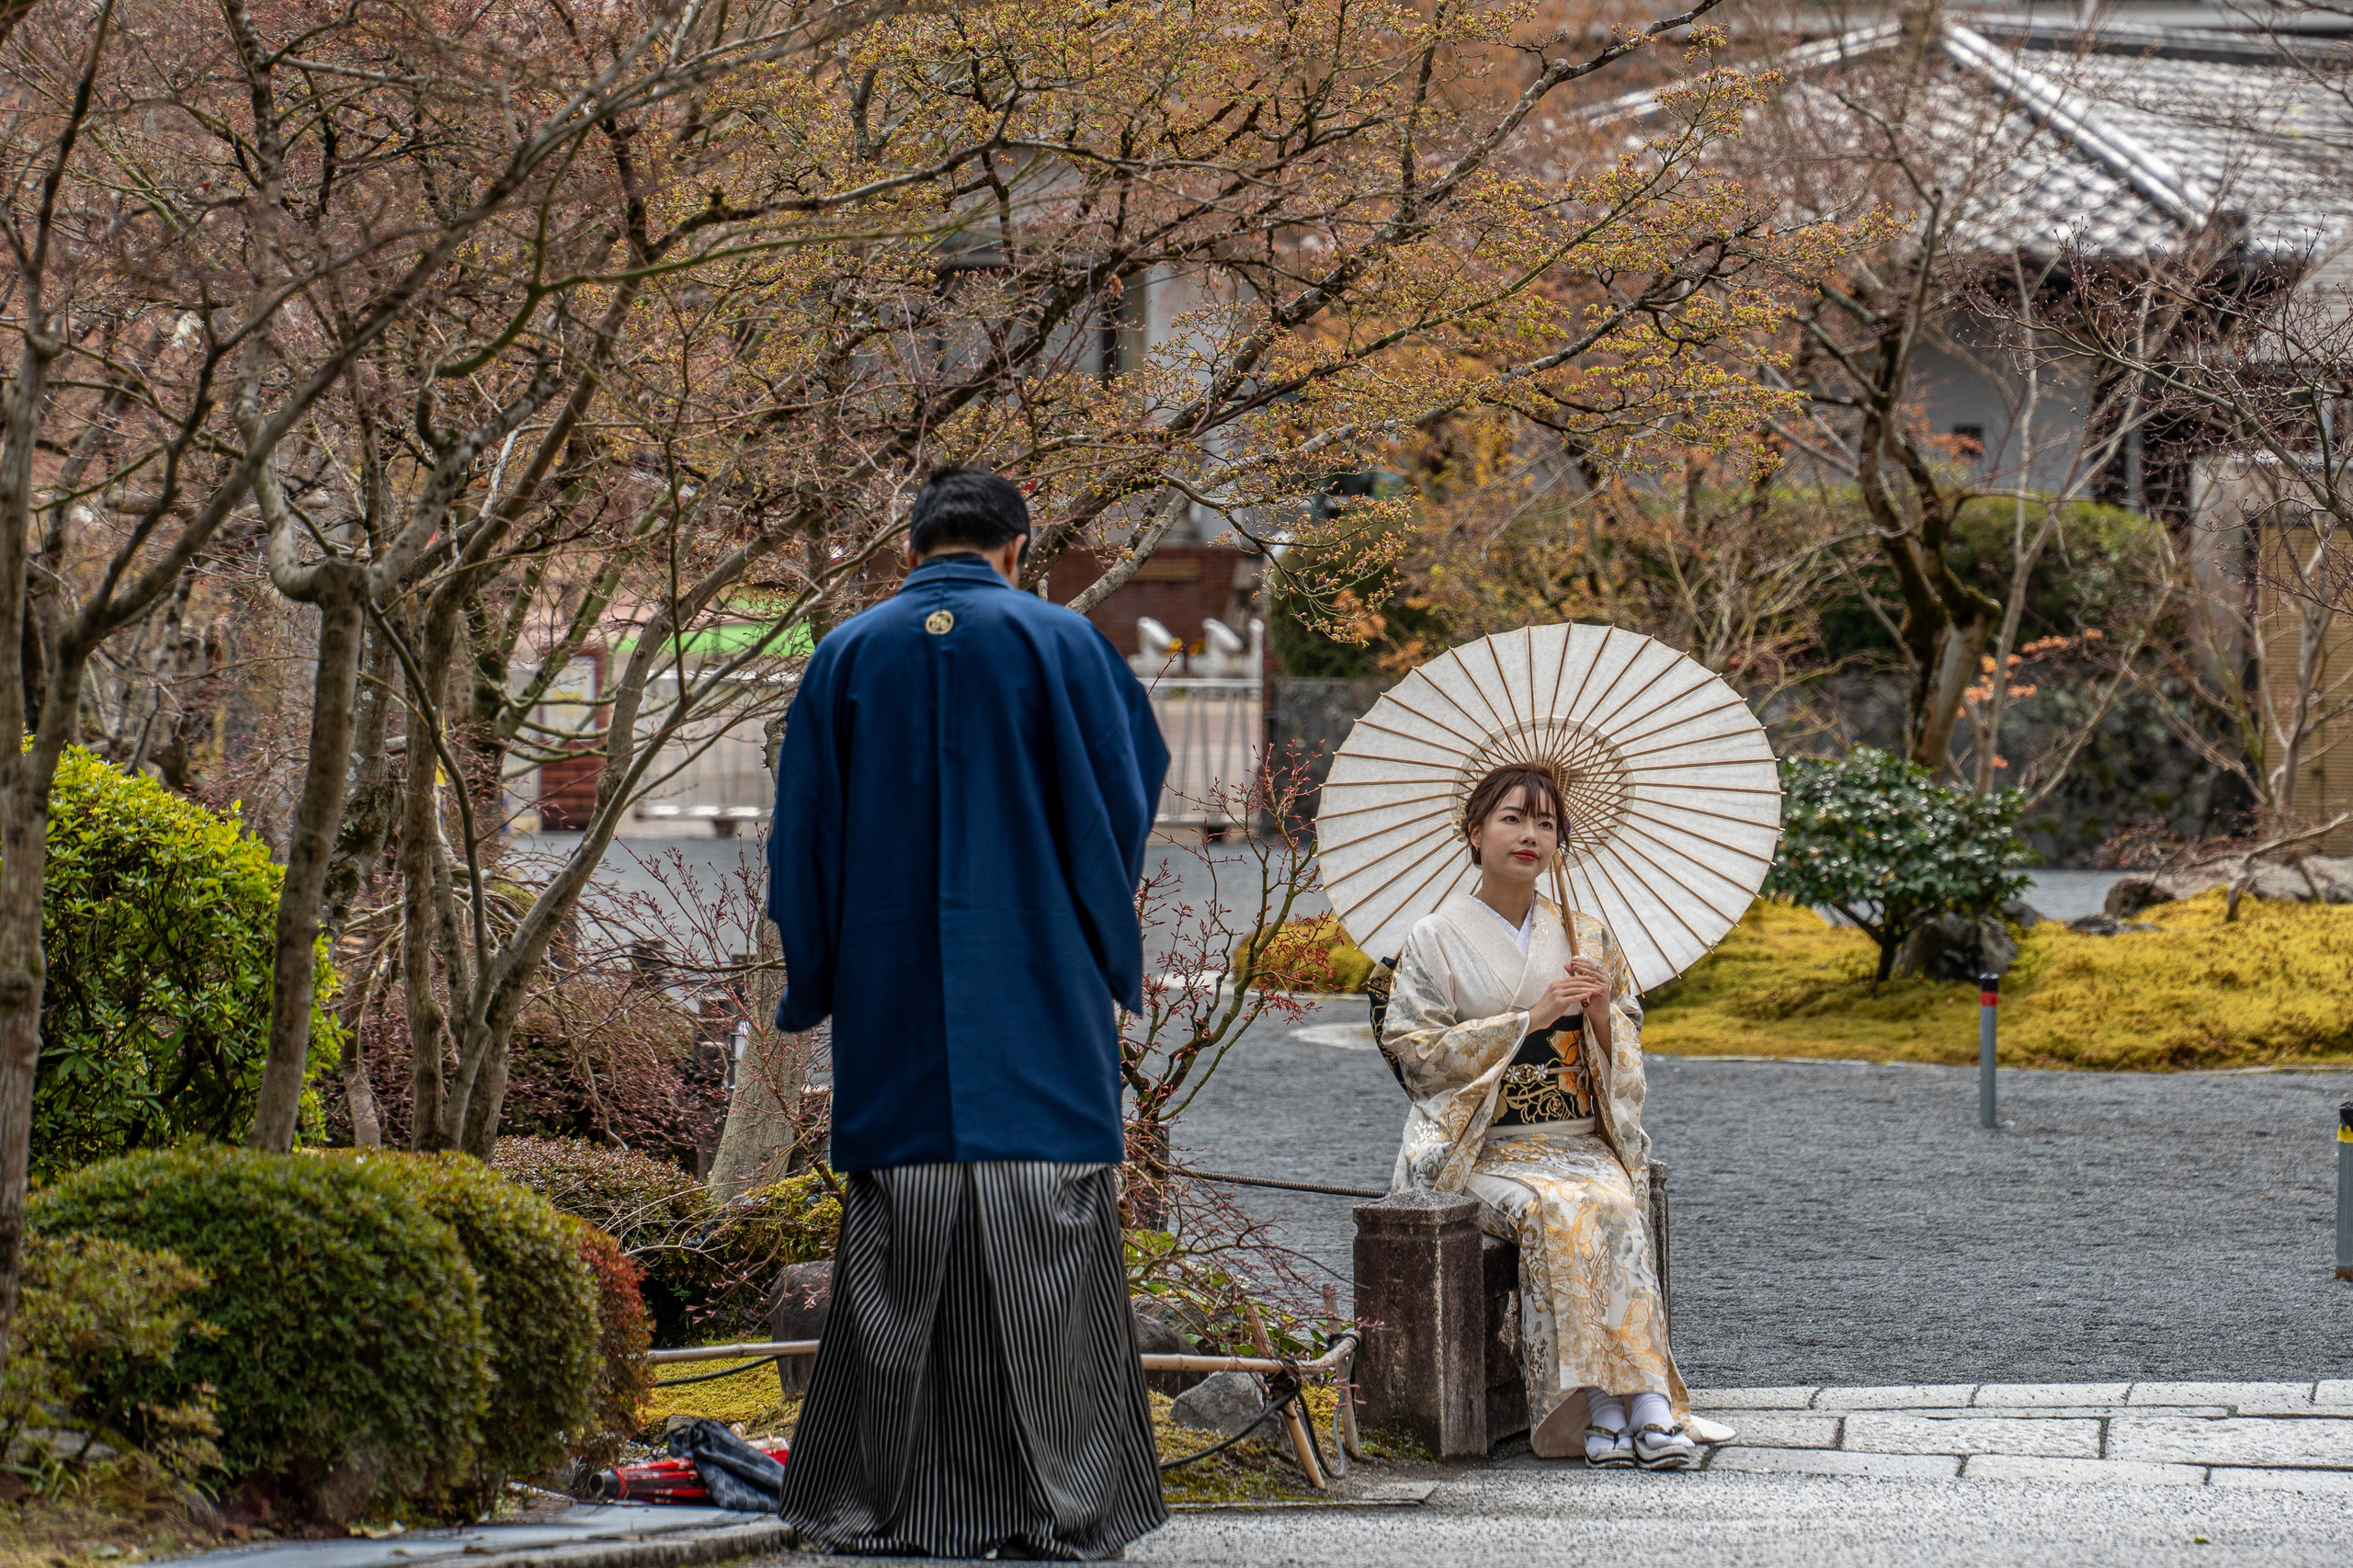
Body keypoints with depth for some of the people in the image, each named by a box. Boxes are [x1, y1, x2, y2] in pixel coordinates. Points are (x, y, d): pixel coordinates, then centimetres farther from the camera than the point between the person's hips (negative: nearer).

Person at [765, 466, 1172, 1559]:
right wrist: (1112, 961, 15)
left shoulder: (846, 656, 6)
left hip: (893, 1007, 2)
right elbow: (1126, 795, 2)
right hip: (1040, 1007, -2)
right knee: (1042, 1243, 0)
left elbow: (800, 834, 9)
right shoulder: (1059, 644, -1)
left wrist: (812, 983, 18)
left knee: (894, 1258, 5)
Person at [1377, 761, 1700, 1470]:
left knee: (1615, 1208, -31)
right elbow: (1417, 1052, -6)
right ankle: (1602, 1409, -34)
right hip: (1482, 1149, -3)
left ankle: (1647, 1406, -39)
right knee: (1559, 1210, -34)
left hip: (1581, 1142, 3)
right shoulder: (1436, 940, 4)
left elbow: (1627, 1061, 17)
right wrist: (1529, 1018, -12)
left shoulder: (1587, 937, 15)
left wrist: (1604, 1016, -6)